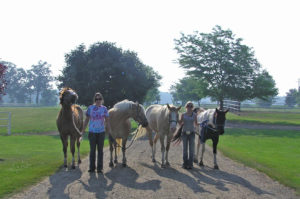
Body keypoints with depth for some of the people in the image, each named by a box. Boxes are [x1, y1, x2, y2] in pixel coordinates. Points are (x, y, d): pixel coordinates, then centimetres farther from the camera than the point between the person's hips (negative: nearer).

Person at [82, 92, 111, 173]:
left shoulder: (104, 108, 0)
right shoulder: (90, 108, -2)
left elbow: (107, 121, 6)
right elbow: (86, 120, 3)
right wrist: (83, 131, 2)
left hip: (101, 132, 1)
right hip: (92, 132, 0)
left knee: (100, 150, 6)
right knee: (92, 150, 6)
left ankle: (99, 168, 14)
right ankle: (92, 168, 16)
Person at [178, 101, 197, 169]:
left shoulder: (194, 115, 2)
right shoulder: (183, 115, 2)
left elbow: (196, 124, 13)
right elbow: (180, 124, 6)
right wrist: (181, 122, -10)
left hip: (192, 133, 0)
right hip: (184, 133, 1)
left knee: (191, 149, -1)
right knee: (185, 149, 6)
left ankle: (190, 164, 5)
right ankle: (185, 163, 15)